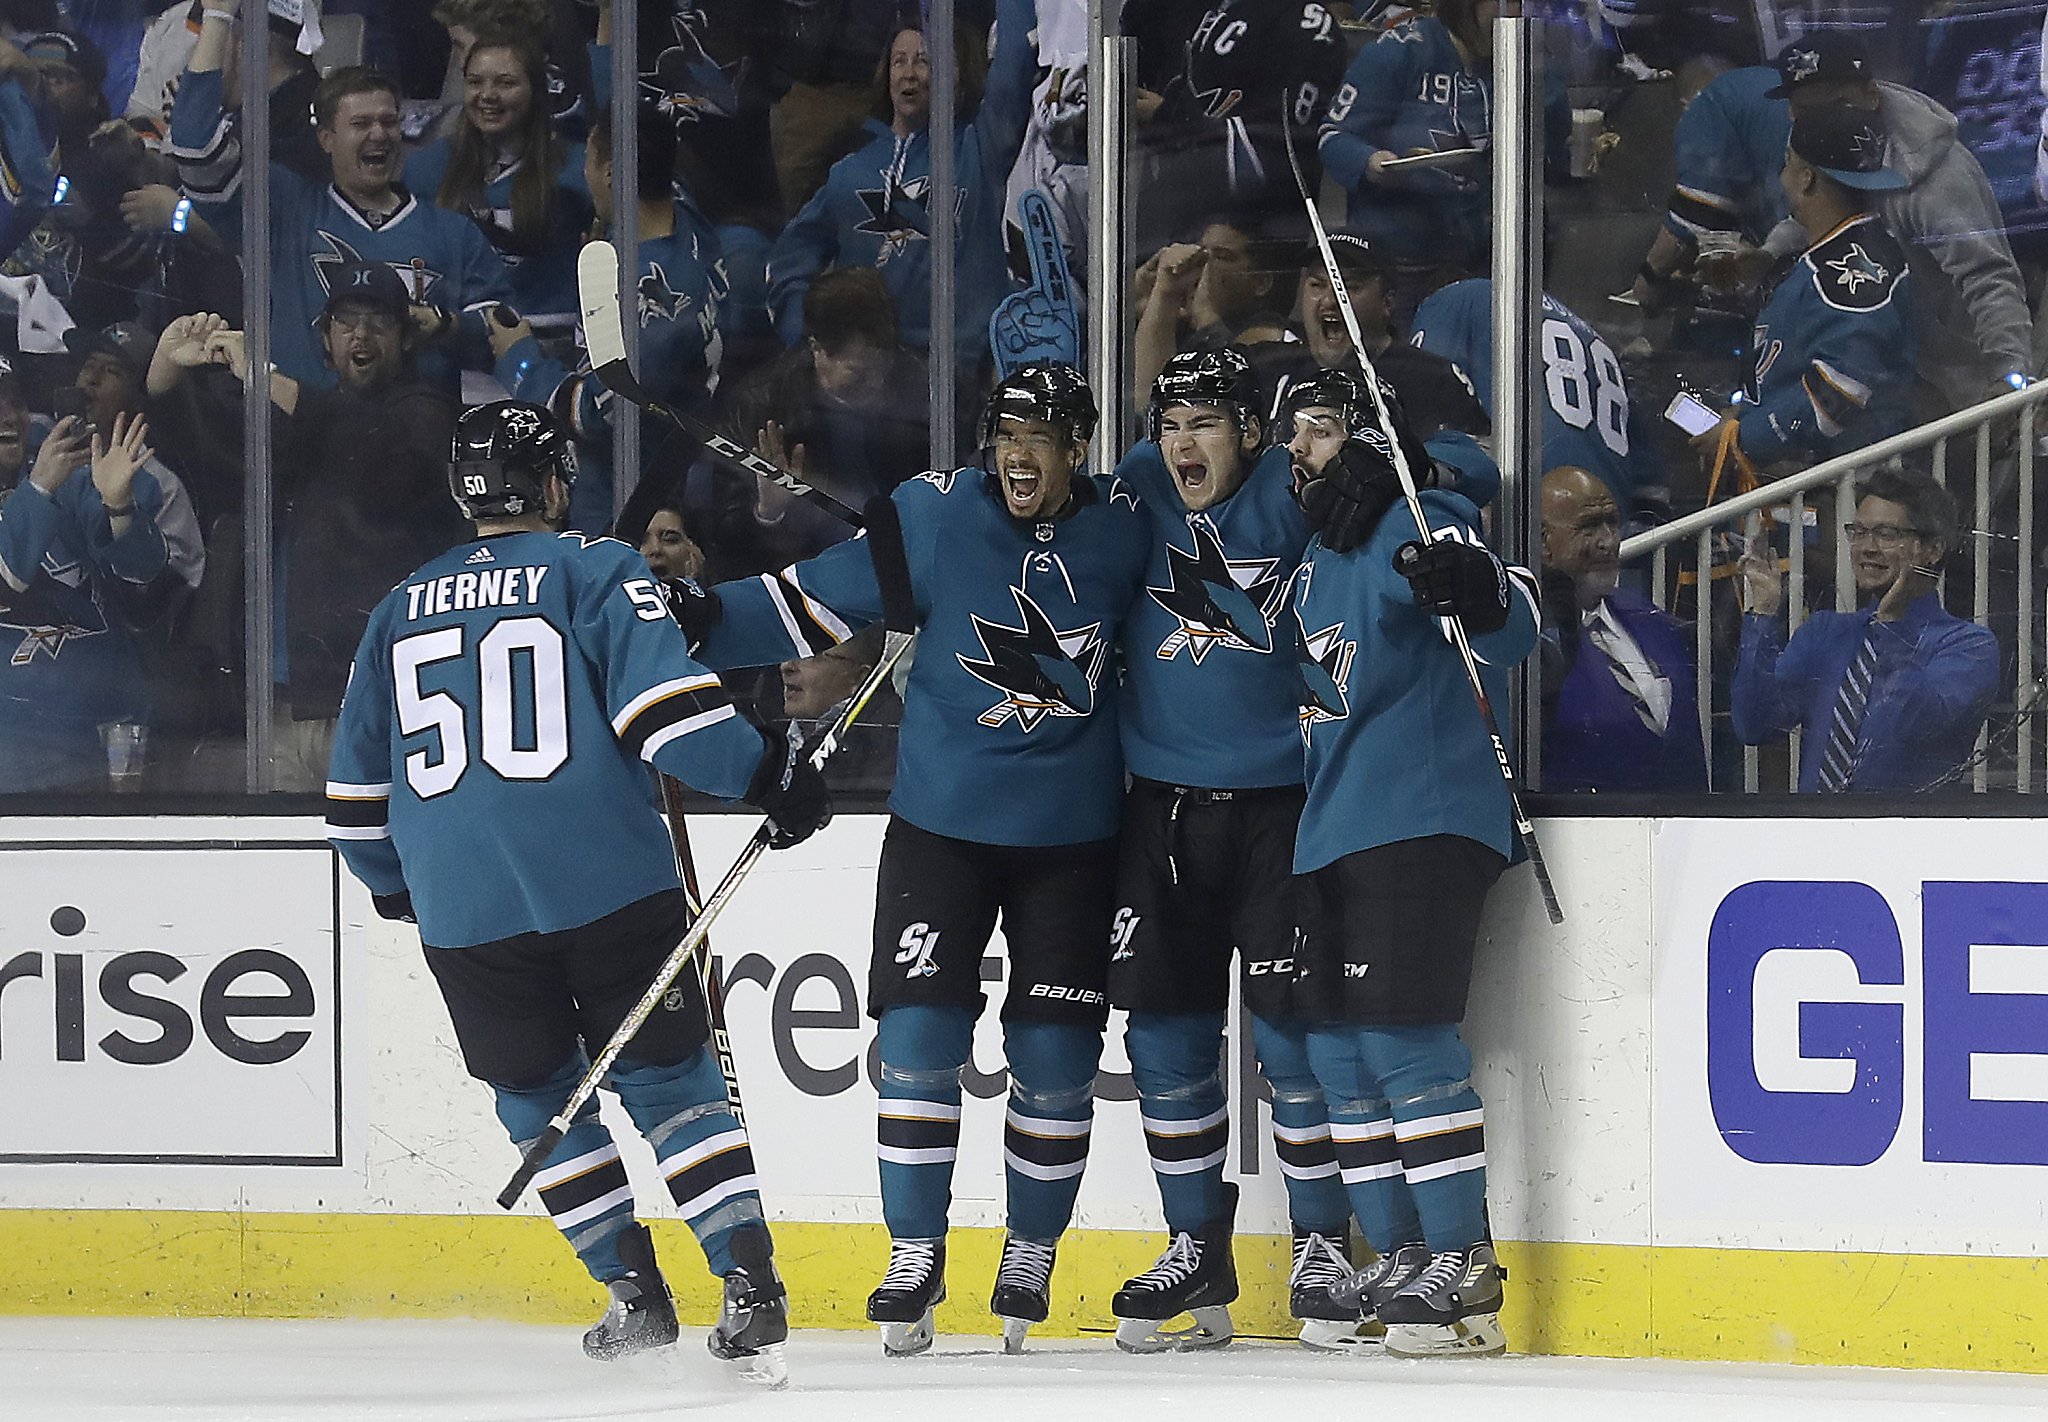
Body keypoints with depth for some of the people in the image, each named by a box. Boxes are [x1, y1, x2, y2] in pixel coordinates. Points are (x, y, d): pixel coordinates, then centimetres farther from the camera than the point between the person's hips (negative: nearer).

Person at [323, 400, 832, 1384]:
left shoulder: (402, 609, 16)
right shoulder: (596, 571, 2)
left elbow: (356, 783, 22)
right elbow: (664, 708, -13)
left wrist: (396, 887, 36)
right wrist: (768, 775, -7)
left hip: (465, 915, 3)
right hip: (607, 887, -3)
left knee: (542, 1099, 17)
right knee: (671, 1081, 2)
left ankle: (632, 1292, 13)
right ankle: (749, 1288, -10)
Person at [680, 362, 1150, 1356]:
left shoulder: (1121, 529, -2)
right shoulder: (936, 517, -8)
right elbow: (813, 603, -7)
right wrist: (698, 622, -18)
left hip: (1070, 836, 1)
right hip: (942, 822, -1)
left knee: (1054, 1056, 2)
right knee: (920, 1036, -7)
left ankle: (1030, 1261, 19)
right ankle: (913, 1261, 5)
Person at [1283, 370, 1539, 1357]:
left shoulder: (1420, 529, -9)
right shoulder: (1320, 555, 19)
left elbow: (1513, 628, -23)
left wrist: (1473, 592, -43)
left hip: (1422, 822, -10)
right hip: (1334, 832, 10)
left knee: (1401, 1034, -16)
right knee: (1337, 1045, 9)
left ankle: (1463, 1266, -14)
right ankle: (1400, 1261, 16)